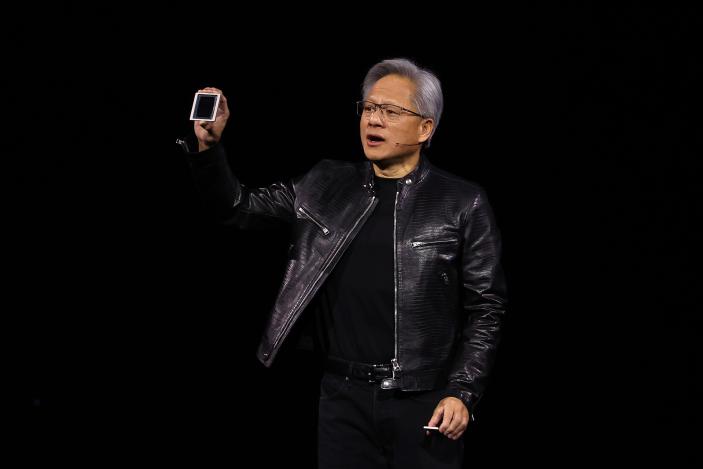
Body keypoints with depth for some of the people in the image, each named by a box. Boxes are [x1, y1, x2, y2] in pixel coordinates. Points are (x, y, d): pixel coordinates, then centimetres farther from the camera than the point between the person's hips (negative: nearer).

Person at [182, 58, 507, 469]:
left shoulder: (462, 204, -2)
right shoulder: (326, 186, 8)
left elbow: (486, 307, -1)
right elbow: (239, 208, 10)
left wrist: (463, 393, -9)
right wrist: (209, 145, -8)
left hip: (424, 401, -3)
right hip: (345, 397, 3)